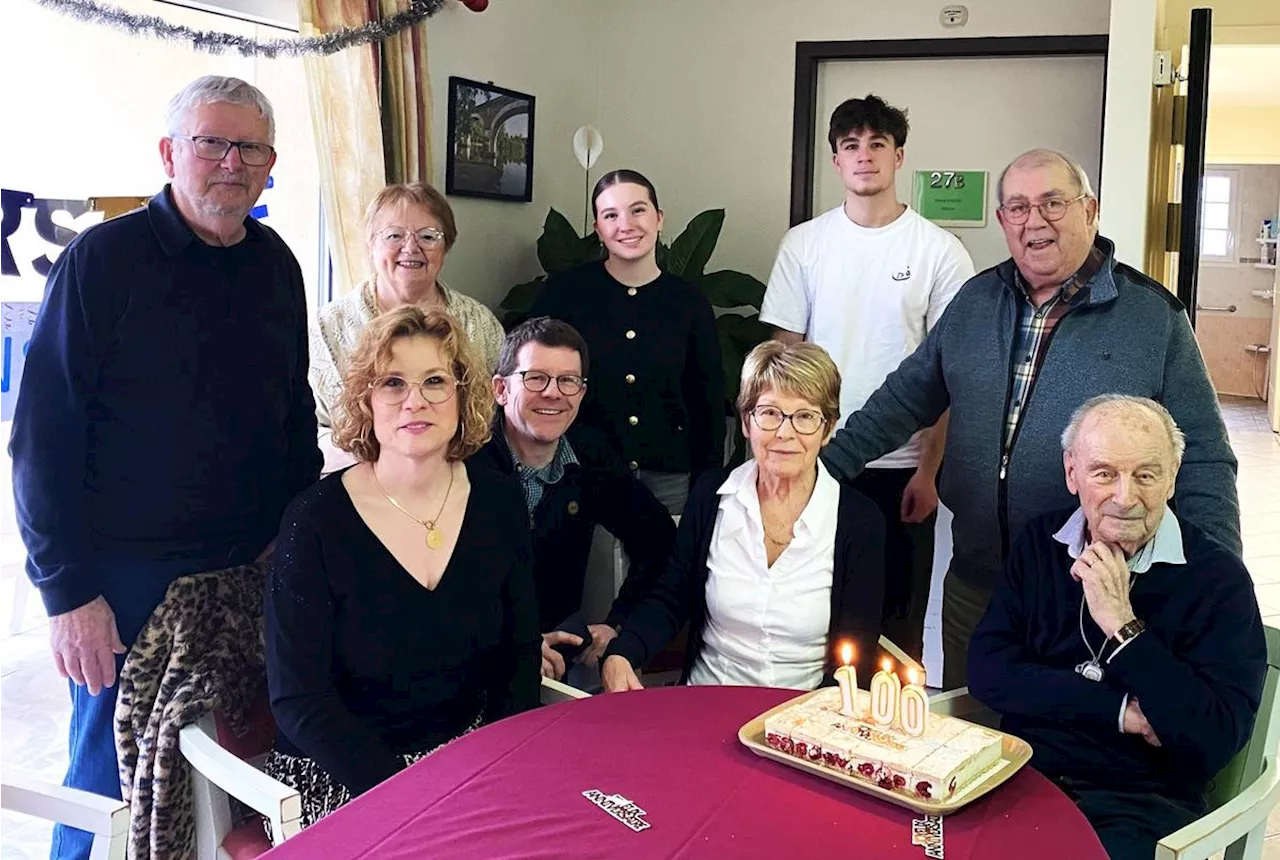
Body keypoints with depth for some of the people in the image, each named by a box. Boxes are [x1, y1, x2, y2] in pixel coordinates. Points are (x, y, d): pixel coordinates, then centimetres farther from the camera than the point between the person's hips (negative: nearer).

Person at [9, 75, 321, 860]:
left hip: (251, 568, 5)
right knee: (115, 779, 8)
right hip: (127, 580, -4)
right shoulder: (104, 259, -9)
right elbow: (44, 435, -10)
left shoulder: (277, 265, 6)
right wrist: (68, 589, -13)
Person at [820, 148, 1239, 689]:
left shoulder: (1153, 316, -5)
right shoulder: (976, 300, 7)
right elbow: (905, 401, 13)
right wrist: (821, 466, 5)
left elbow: (1202, 463, -4)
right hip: (972, 584, 4)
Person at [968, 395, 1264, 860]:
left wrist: (1122, 626, -15)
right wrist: (1123, 712, -11)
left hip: (1140, 802, -2)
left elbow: (1215, 740, -14)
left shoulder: (1218, 577, -6)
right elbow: (987, 672, -3)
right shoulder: (1040, 543, 6)